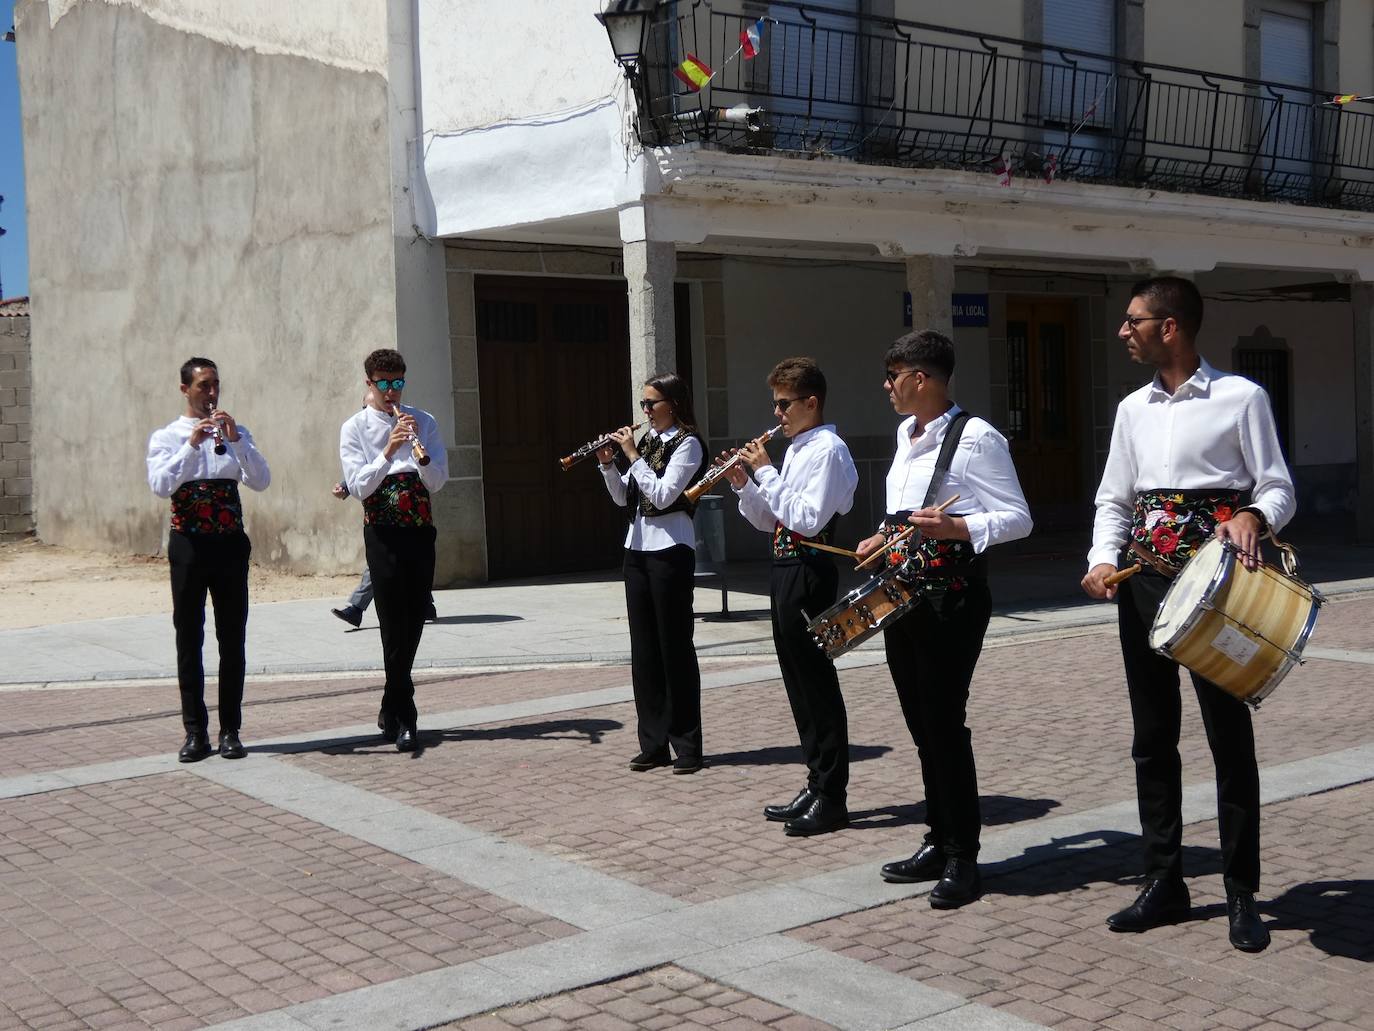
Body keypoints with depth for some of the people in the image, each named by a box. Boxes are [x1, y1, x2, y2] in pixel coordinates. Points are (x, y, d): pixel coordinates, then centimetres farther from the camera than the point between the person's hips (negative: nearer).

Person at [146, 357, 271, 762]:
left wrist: (235, 440, -16)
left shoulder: (236, 433, 8)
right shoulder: (166, 437, 2)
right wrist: (192, 444, -23)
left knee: (232, 638, 5)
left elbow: (261, 481, -5)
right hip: (188, 543, -2)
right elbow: (160, 485, -15)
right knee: (189, 638, 3)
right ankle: (195, 731, 9)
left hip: (230, 543, 2)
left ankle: (230, 730, 12)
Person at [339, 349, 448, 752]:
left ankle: (391, 711, 25)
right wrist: (388, 452, -23)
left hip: (420, 530, 4)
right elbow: (358, 486, -9)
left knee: (414, 621, 9)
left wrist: (417, 445, -16)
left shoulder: (424, 422, 8)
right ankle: (404, 719, -6)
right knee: (394, 624, -9)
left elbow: (437, 481, 0)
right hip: (383, 533, -3)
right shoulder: (355, 428, 0)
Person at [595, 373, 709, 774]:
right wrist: (608, 463, 1)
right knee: (644, 649, 7)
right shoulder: (648, 441, 14)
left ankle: (687, 745, 3)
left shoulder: (687, 443, -7)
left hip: (670, 548, -8)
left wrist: (632, 454, -14)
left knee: (674, 646, -4)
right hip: (638, 547, 8)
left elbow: (663, 495, -19)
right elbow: (623, 497, 15)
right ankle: (653, 743, 13)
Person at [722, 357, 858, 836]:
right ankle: (816, 786, 23)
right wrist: (745, 484, 4)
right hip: (785, 569, 10)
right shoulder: (795, 450, 16)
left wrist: (766, 472, -16)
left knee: (816, 681, -4)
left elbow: (808, 519, -22)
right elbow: (769, 521, 19)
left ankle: (831, 799, 3)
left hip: (809, 570, -10)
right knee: (798, 680, 14)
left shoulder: (828, 450, -12)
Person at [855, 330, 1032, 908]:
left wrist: (958, 528, -25)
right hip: (903, 596, 9)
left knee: (945, 723, -5)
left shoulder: (976, 438, -12)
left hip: (951, 598, -8)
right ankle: (940, 841, 24)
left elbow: (1018, 518, -11)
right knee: (921, 724, 13)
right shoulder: (906, 434, 14)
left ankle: (962, 857, 6)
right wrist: (885, 538, 10)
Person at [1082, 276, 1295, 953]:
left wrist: (1252, 516, -24)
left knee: (1229, 735, 0)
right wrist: (1104, 558, -3)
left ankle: (1242, 892, 11)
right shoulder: (1133, 409, 13)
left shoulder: (1241, 397, -3)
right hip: (1144, 579, 6)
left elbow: (1278, 489, -2)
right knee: (1152, 737, 10)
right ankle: (1163, 883, 21)